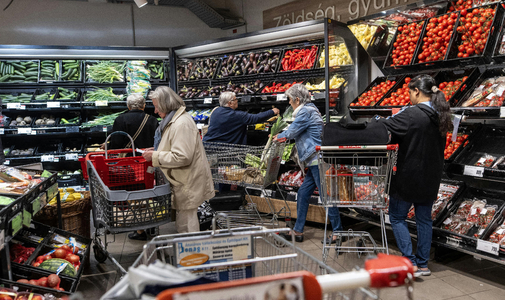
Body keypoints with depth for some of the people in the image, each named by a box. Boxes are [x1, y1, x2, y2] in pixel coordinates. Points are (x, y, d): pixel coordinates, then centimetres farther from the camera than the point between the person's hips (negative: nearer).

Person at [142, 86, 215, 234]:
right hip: (183, 181, 11)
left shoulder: (182, 124, -22)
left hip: (189, 183, -11)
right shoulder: (173, 119, 13)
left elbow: (182, 157, -27)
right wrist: (157, 150, 12)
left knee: (185, 225, -3)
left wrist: (155, 156, -17)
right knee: (183, 221, 19)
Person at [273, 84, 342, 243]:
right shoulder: (310, 109, 21)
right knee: (303, 194, 11)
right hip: (315, 160, 11)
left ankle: (338, 231, 3)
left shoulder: (306, 112, -10)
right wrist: (282, 136, 30)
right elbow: (297, 132, 30)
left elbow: (292, 132, -6)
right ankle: (297, 231, 17)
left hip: (317, 159, -11)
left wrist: (279, 136, 13)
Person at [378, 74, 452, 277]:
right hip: (431, 178, 7)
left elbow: (386, 127, -18)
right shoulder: (440, 116, 5)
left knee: (397, 217, 7)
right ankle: (423, 264, 22)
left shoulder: (412, 114, -19)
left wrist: (376, 121, 4)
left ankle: (410, 262, 1)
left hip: (409, 176, -7)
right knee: (424, 219, 15)